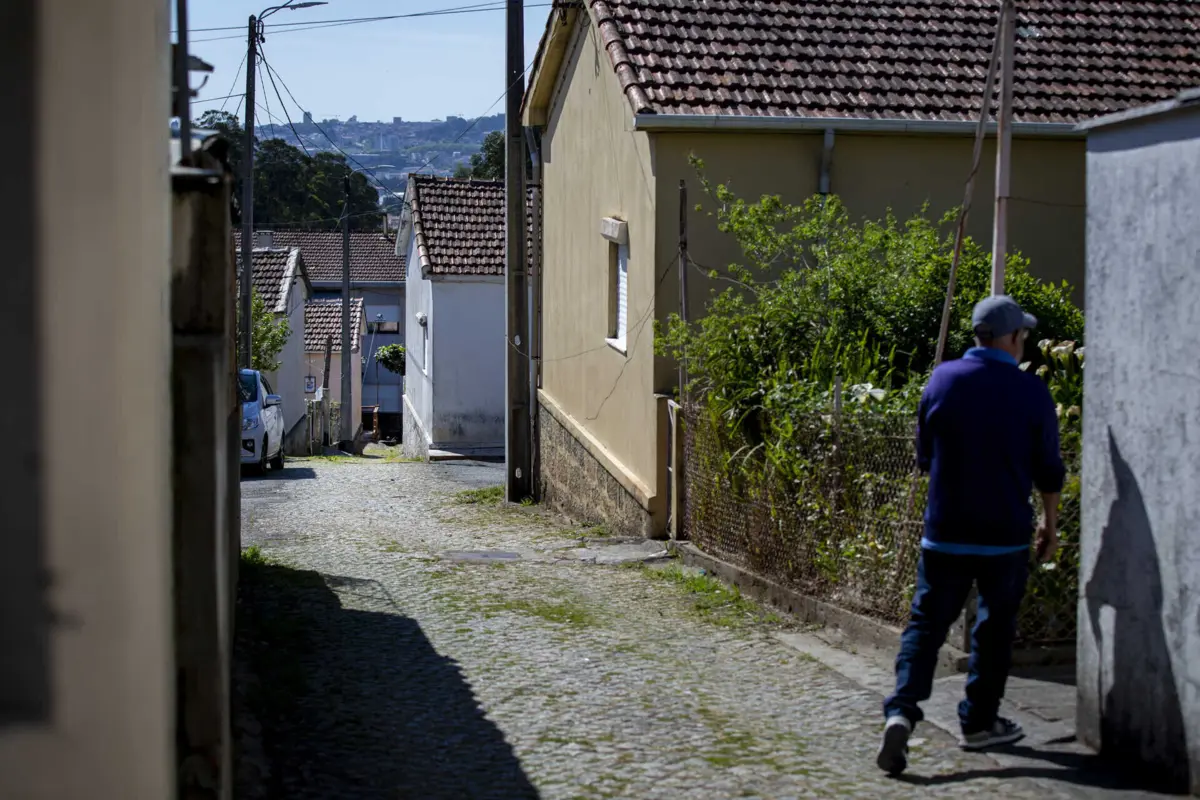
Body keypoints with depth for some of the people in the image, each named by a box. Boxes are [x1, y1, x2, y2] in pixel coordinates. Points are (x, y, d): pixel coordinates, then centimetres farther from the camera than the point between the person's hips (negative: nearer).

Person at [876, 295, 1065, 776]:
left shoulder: (943, 380, -2)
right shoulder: (1031, 392, -6)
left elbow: (924, 455, 7)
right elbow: (1048, 470, 2)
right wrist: (1050, 524, 16)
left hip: (945, 532, 1)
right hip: (1005, 535, -1)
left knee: (926, 623, 3)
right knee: (995, 627, 13)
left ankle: (901, 711, -15)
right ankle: (979, 722, 21)